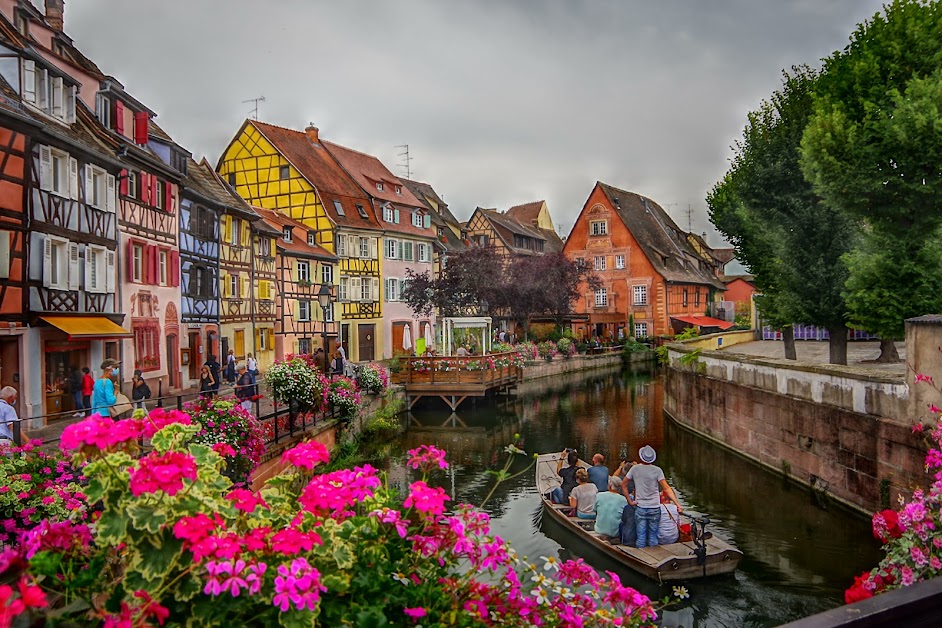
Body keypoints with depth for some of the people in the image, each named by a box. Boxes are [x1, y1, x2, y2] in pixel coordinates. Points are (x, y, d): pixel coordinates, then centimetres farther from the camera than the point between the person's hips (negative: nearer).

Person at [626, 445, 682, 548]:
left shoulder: (635, 469, -1)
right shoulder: (657, 470, -6)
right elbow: (666, 488, -12)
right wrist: (677, 504, -12)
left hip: (640, 508, 1)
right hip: (654, 508, -1)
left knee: (641, 536, 5)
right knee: (653, 536, 9)